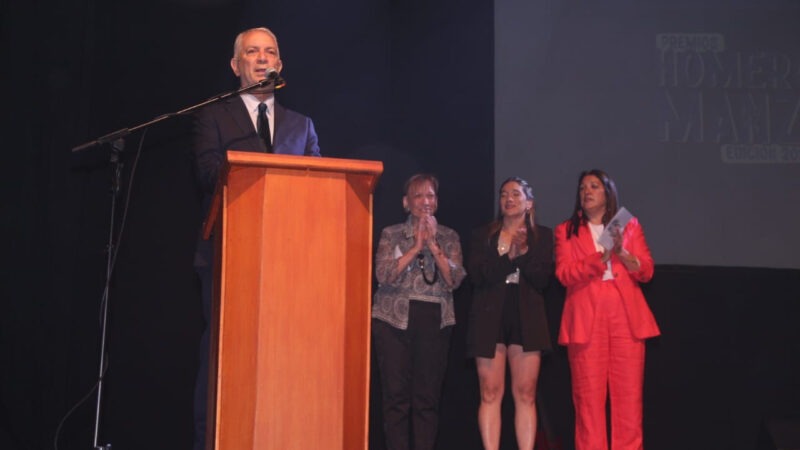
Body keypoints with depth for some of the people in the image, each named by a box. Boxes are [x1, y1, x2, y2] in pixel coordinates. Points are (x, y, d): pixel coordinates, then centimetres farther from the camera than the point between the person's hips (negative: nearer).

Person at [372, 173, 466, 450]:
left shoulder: (449, 237, 11)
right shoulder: (390, 234, 7)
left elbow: (454, 279, -2)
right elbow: (384, 275, -7)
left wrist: (433, 246, -11)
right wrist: (416, 247, -12)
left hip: (435, 321, 1)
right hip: (394, 319, -1)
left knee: (427, 396, 1)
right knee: (396, 395, -2)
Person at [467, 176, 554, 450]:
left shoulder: (542, 236, 10)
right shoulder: (482, 236, 11)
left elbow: (542, 279, -2)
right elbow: (477, 276, -4)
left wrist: (523, 253, -14)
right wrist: (510, 255, -11)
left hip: (526, 318, 0)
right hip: (490, 318, 0)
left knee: (525, 394, -1)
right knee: (490, 394, -1)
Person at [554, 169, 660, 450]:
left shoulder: (630, 226, 16)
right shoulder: (566, 231, 13)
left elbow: (646, 271, 7)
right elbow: (564, 274, -2)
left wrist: (622, 253, -11)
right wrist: (600, 257, -14)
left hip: (627, 317, 1)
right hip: (586, 319, -1)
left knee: (629, 394, -2)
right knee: (589, 395, -3)